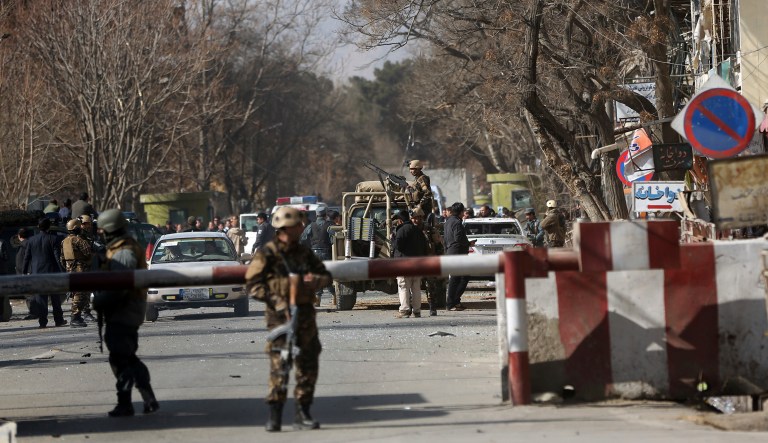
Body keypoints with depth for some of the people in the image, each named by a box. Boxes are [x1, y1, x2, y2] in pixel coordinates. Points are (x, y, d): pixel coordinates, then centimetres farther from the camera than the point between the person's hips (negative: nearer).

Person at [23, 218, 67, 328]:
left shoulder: (31, 240, 3)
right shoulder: (53, 239, -6)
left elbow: (27, 257, 6)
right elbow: (57, 256, -9)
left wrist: (25, 272, 12)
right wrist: (61, 270, -7)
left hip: (37, 273, 2)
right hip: (52, 271, -2)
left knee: (40, 298, 3)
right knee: (55, 298, 8)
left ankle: (42, 321, 0)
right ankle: (59, 320, 11)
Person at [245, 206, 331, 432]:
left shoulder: (304, 252, 13)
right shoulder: (267, 254, -4)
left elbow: (325, 275, 18)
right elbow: (252, 284, -6)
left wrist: (316, 280, -5)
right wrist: (274, 299, -16)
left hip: (305, 313, 6)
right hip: (280, 314, -6)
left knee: (308, 364, 6)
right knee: (279, 365, -10)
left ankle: (302, 414, 16)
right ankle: (275, 415, -5)